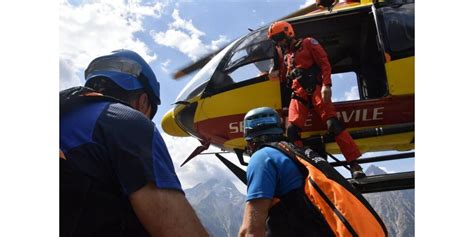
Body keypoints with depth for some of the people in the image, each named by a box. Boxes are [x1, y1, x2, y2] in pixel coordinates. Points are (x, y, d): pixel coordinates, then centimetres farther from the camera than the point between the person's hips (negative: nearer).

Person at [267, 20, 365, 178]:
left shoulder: (308, 43, 9)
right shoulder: (285, 55, 27)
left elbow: (325, 63, -1)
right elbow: (284, 78, 30)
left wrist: (326, 85, -15)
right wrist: (275, 73, 8)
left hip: (315, 89, -5)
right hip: (298, 94, 5)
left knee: (333, 124, -19)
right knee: (291, 129, -14)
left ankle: (354, 164, -18)